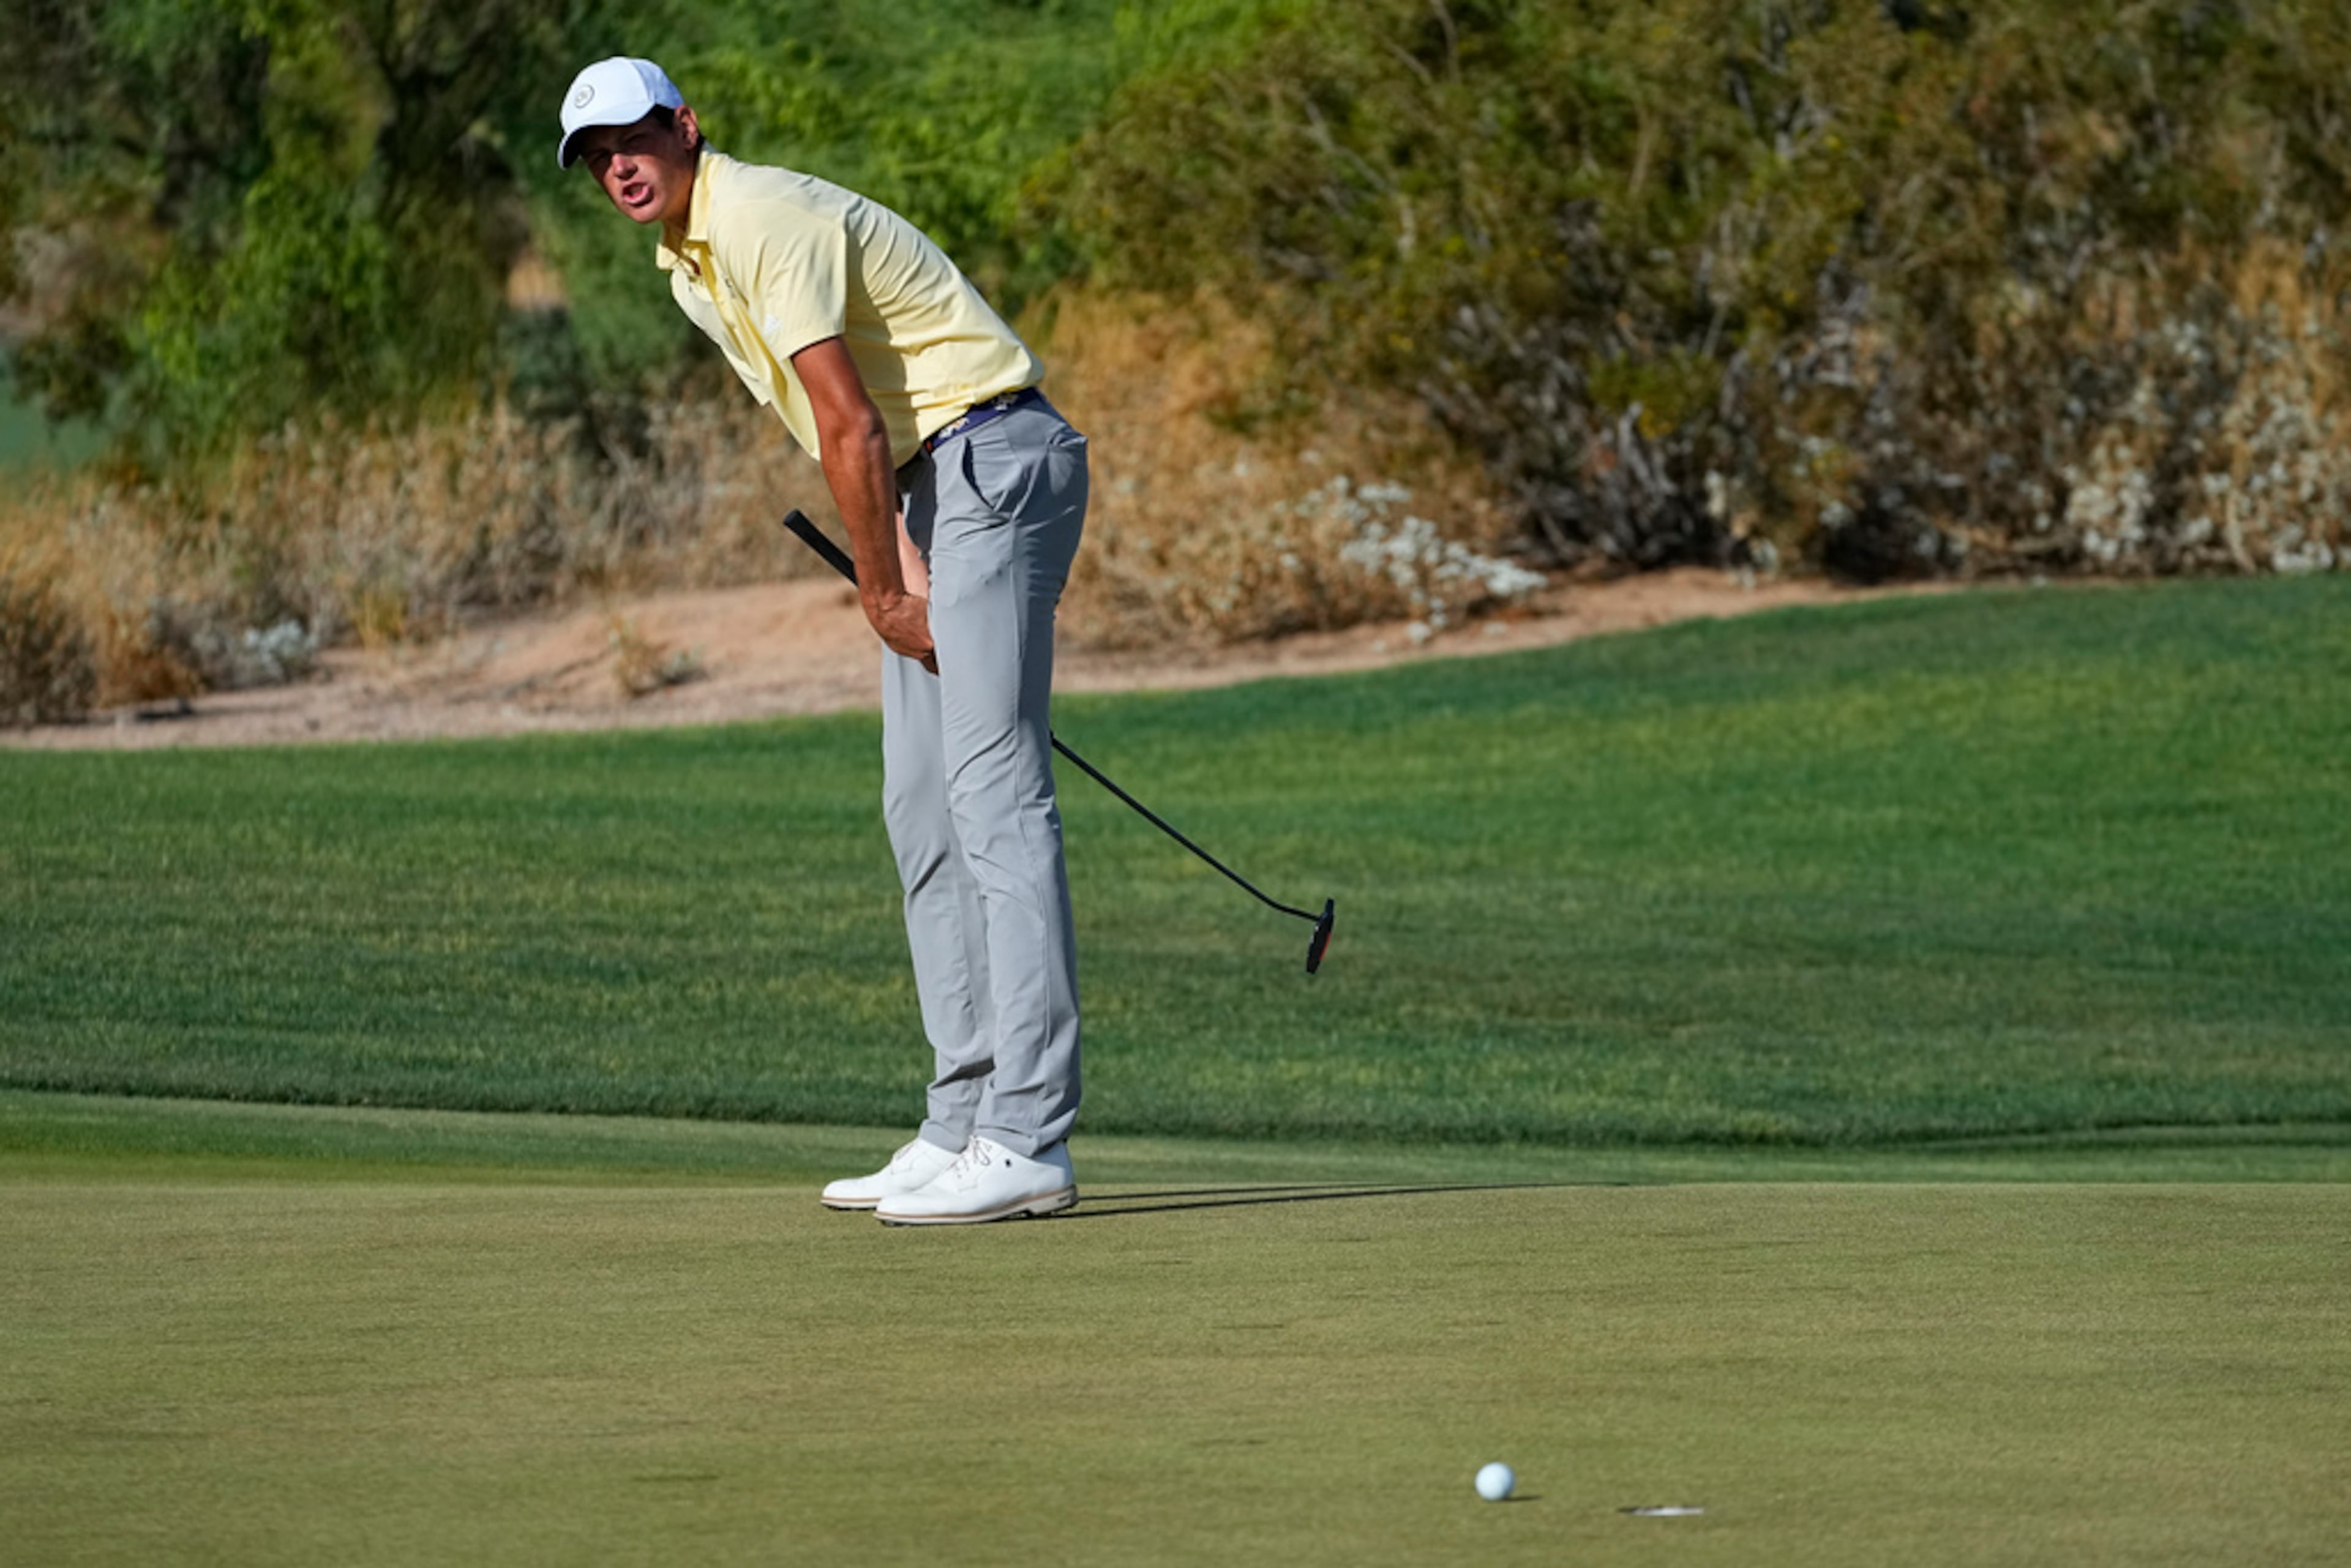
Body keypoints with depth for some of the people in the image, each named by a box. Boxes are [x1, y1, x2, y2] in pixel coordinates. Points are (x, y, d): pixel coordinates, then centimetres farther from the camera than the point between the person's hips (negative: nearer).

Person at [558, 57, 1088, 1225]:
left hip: (994, 463, -11)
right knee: (923, 810, 8)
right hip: (927, 492, 11)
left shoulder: (765, 223, -16)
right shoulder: (687, 264, 15)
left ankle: (1027, 1141, -21)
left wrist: (882, 593, -6)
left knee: (994, 793, -16)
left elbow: (850, 427, -17)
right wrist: (897, 577, 3)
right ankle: (967, 1123, 9)